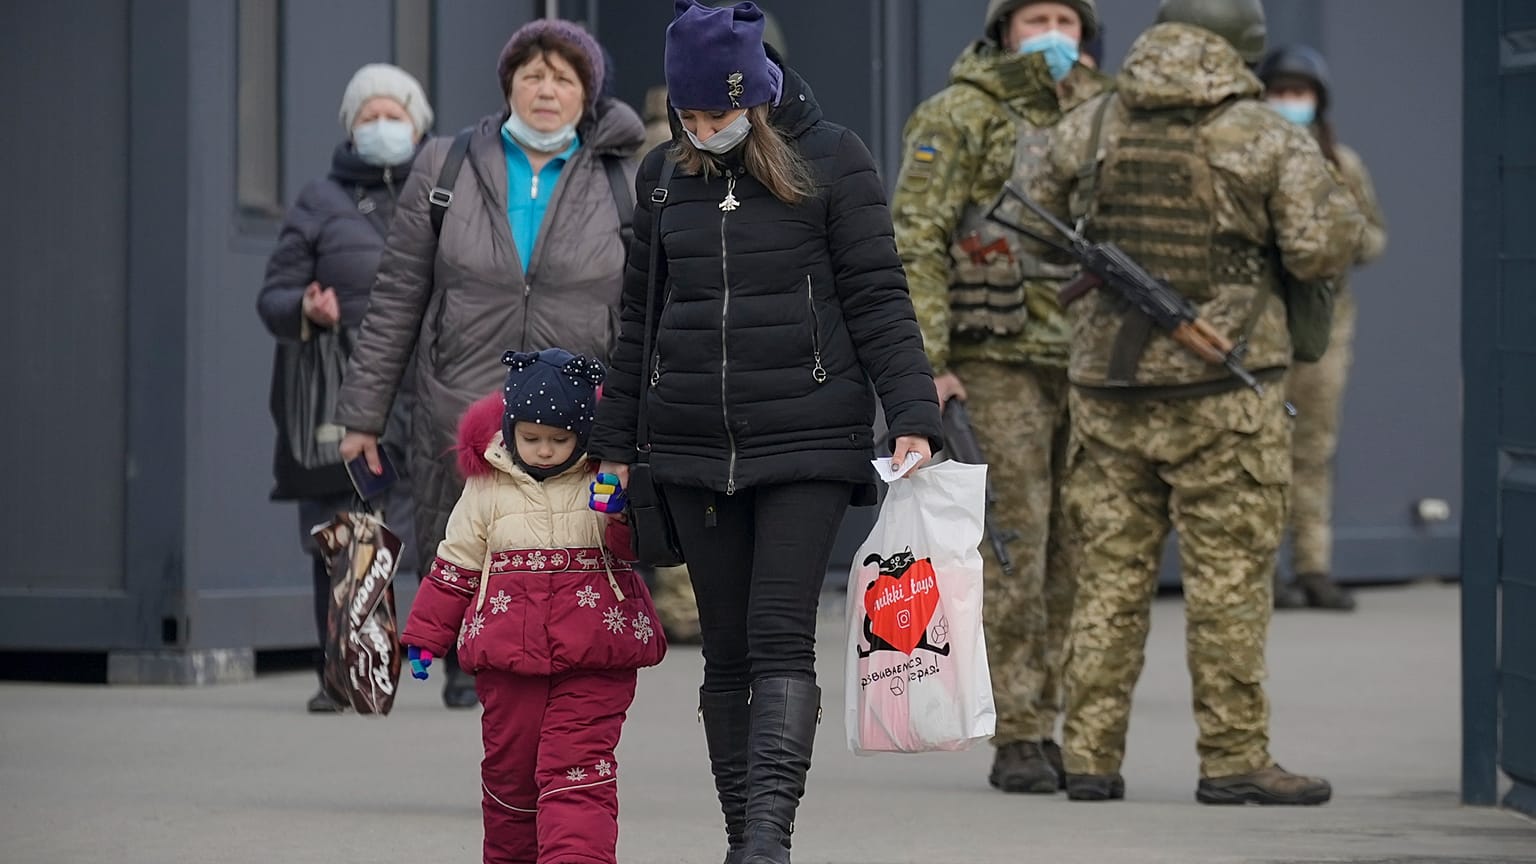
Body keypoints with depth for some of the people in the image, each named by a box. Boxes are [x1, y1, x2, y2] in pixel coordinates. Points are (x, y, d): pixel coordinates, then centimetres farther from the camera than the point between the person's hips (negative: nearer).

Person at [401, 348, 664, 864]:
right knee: (509, 767, 11)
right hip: (507, 655, 3)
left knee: (577, 769, -11)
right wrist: (424, 639, 13)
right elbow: (457, 566, 13)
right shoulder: (488, 485, 6)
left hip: (593, 658, -3)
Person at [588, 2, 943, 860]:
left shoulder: (832, 161, -3)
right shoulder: (665, 175, 10)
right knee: (728, 650, 5)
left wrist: (915, 418, -12)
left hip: (809, 441, -4)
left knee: (781, 637, -14)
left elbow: (879, 300, -3)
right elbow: (640, 316, 17)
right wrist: (614, 443, 17)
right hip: (696, 449, 4)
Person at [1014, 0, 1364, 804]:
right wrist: (1338, 209, 9)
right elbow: (1320, 252, -12)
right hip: (1221, 388, -4)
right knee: (1228, 578, 1)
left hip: (1109, 382, 4)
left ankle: (1090, 756, 7)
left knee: (1109, 574, 9)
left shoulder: (1089, 127, 4)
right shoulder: (1268, 138, -6)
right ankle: (1234, 759, 2)